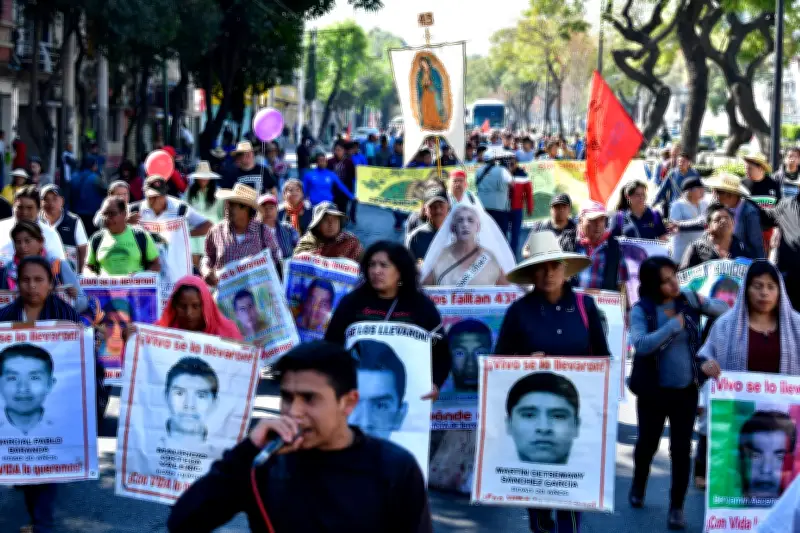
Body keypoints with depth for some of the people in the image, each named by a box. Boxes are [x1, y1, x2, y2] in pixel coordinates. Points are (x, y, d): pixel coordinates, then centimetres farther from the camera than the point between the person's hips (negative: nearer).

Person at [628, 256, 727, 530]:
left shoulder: (688, 300, -5)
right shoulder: (642, 310, -14)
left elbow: (725, 310, 5)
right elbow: (641, 344, -28)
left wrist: (704, 302, -15)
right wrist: (674, 325, -26)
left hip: (686, 389, 2)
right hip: (653, 390, -1)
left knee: (682, 449, 2)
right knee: (648, 442, 17)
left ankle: (677, 507, 12)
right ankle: (638, 487, 43)